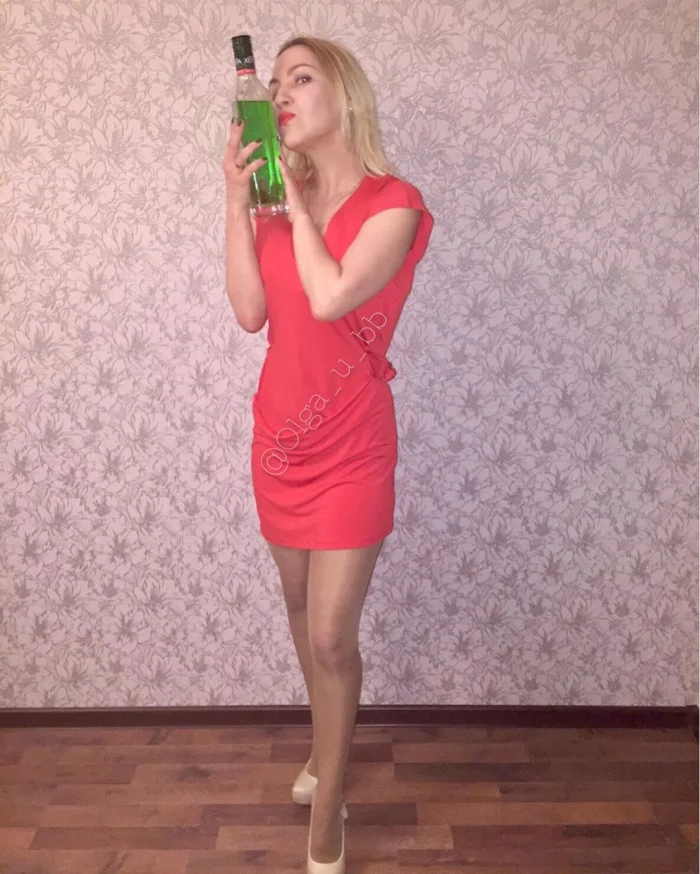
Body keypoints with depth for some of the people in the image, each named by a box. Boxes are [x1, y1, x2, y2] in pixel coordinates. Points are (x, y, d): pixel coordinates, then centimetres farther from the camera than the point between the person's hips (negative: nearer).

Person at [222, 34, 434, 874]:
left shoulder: (393, 203, -9)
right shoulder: (280, 202, 7)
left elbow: (330, 296, -24)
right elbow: (251, 312, -5)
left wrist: (293, 196, -11)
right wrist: (238, 196, -9)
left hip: (348, 450, -6)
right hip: (280, 435, 6)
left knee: (331, 635, -2)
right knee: (302, 608, 19)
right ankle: (328, 749, 45)